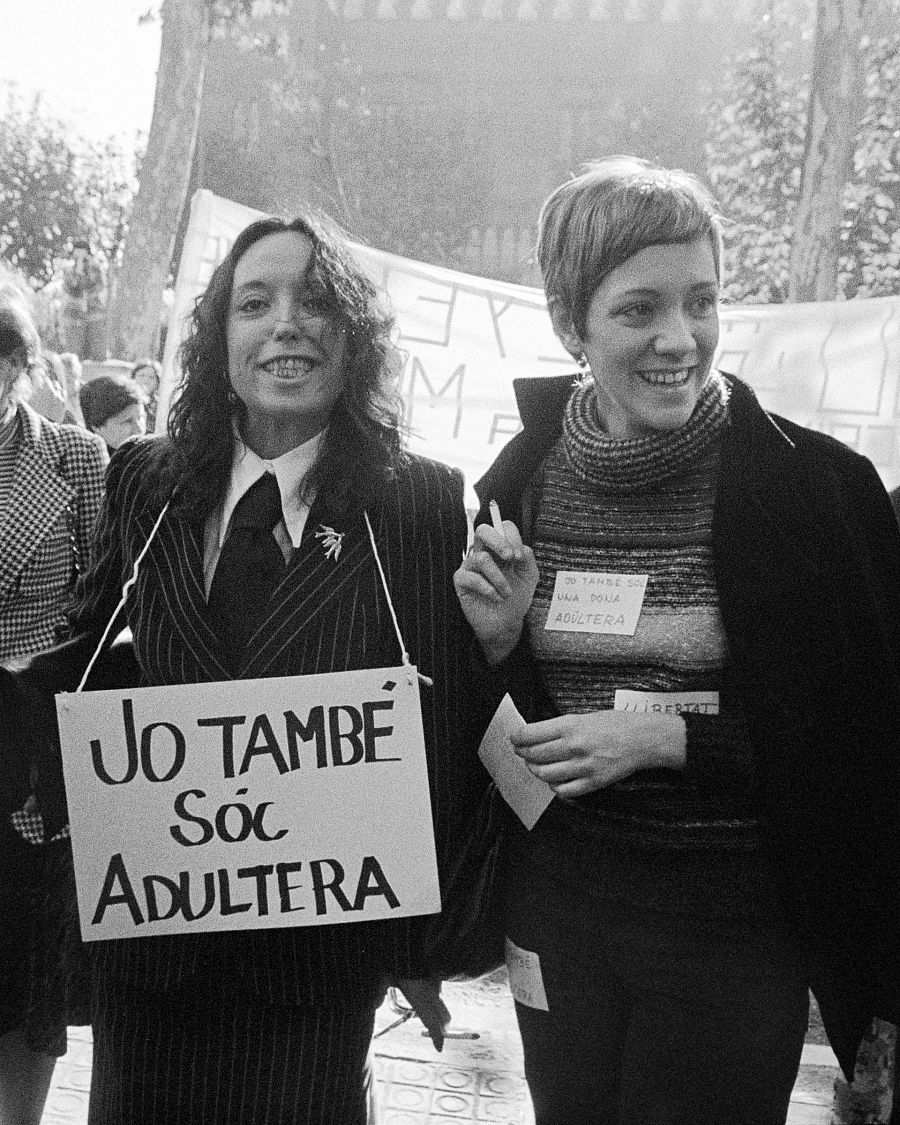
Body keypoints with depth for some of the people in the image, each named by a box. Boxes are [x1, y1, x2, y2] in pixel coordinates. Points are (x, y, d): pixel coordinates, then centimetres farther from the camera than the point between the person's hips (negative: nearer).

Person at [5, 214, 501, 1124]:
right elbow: (83, 655, 11)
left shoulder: (428, 505, -9)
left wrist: (420, 930, -8)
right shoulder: (144, 484, 2)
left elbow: (452, 726, -8)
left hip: (322, 943, -3)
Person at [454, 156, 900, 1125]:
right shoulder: (517, 486, -2)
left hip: (733, 928, -3)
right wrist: (498, 642, -14)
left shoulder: (817, 486, -13)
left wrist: (672, 735, -18)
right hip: (555, 906, 4)